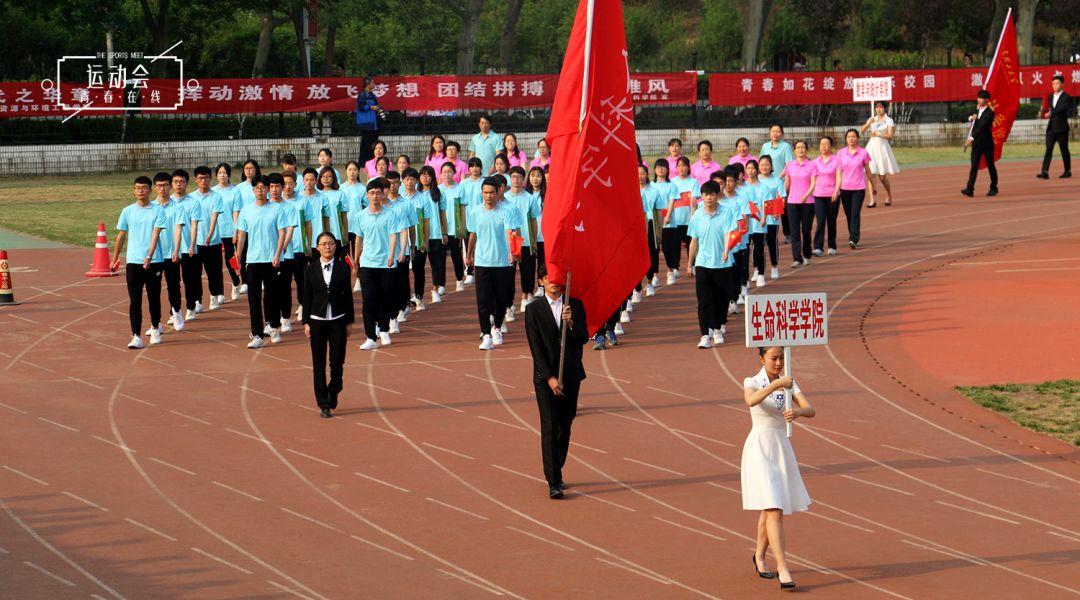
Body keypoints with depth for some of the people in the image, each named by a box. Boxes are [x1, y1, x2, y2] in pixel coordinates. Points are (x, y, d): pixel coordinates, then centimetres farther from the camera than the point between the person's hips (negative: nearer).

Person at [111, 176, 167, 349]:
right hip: (133, 261, 1)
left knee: (154, 298, 11)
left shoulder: (157, 210, -2)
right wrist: (115, 258, 12)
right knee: (134, 300, -5)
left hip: (153, 261, -1)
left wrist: (149, 257, -21)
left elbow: (155, 235, -10)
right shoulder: (127, 211, 4)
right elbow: (121, 236, 12)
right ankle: (136, 337, -6)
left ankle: (155, 328, 32)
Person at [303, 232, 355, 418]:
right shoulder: (311, 269, 1)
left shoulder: (343, 268, 1)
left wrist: (349, 321, 3)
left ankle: (334, 392, 26)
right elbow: (307, 297, 3)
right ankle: (323, 404, 8)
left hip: (338, 320, 0)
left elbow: (348, 296, 4)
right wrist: (306, 322, -1)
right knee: (319, 364, 2)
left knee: (337, 362, -4)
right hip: (317, 321, 0)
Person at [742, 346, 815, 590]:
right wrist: (776, 385, -42)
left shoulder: (789, 384, 7)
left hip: (782, 449, 6)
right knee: (774, 509, -15)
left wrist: (797, 411, -27)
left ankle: (759, 556, 40)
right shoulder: (752, 382, -6)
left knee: (771, 507, 18)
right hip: (759, 449, -6)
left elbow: (811, 410, -5)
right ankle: (782, 568, -20)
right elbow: (751, 400, -30)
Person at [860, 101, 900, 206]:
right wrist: (869, 123, -13)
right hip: (872, 146, 3)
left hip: (882, 147, -3)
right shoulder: (872, 119, 10)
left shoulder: (889, 121, -1)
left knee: (882, 176, 3)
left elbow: (890, 135, -10)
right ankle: (872, 200, -8)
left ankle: (889, 196, 28)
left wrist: (878, 134, -24)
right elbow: (861, 130, 4)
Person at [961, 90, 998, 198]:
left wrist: (971, 138, -33)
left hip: (986, 143, -6)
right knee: (974, 166, -3)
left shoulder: (989, 113, -14)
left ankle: (993, 188, 20)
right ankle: (970, 189, -11)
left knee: (990, 165, 7)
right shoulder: (977, 110, 9)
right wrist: (970, 118, -6)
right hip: (976, 143, 6)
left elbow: (982, 127, -25)